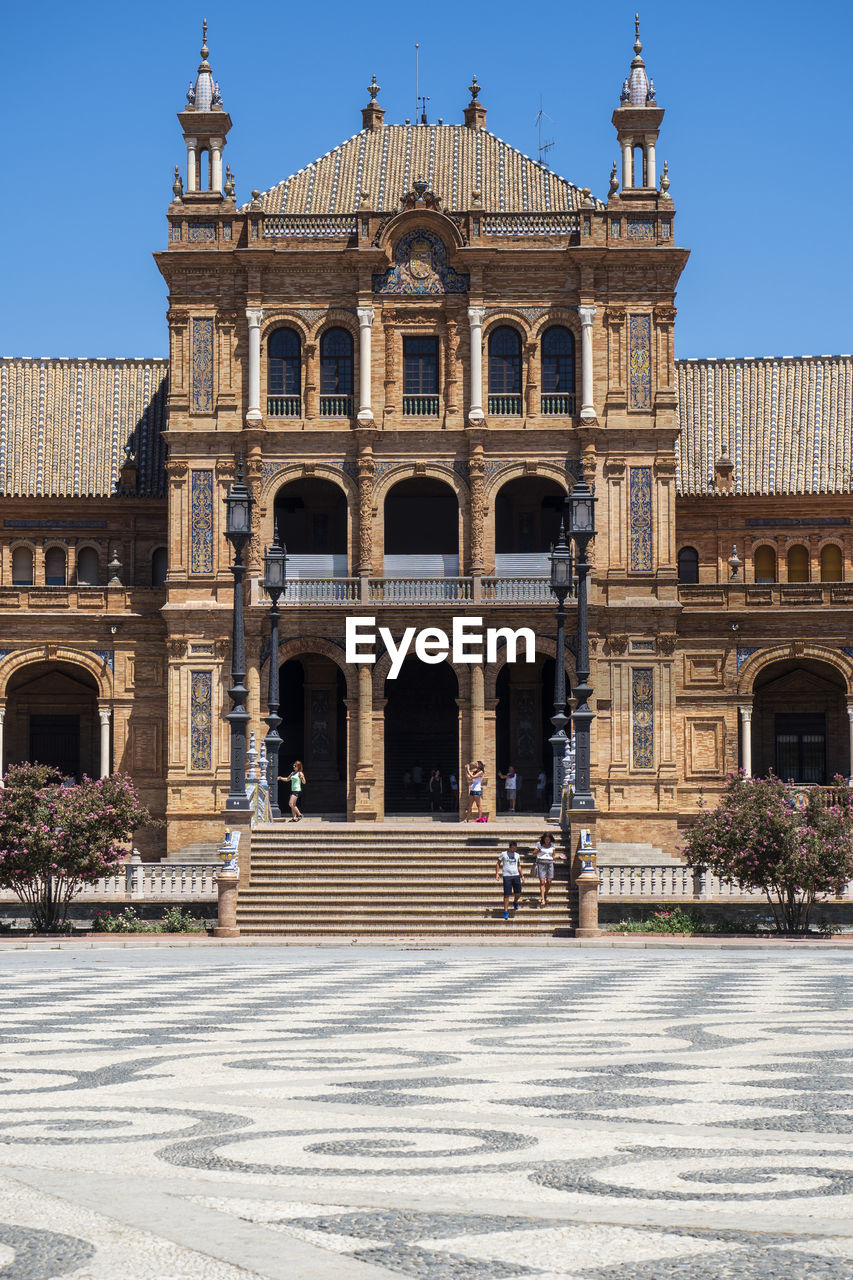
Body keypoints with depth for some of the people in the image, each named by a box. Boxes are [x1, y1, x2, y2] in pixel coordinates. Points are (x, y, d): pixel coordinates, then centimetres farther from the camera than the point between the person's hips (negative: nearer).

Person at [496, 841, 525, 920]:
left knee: (518, 893, 3)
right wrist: (497, 873, -6)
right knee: (506, 894, -6)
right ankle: (506, 912, 0)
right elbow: (498, 864, 6)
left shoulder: (516, 855, 12)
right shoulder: (503, 854, 1)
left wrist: (522, 875, 16)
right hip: (506, 876, -4)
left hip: (516, 875, 4)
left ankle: (515, 902, 37)